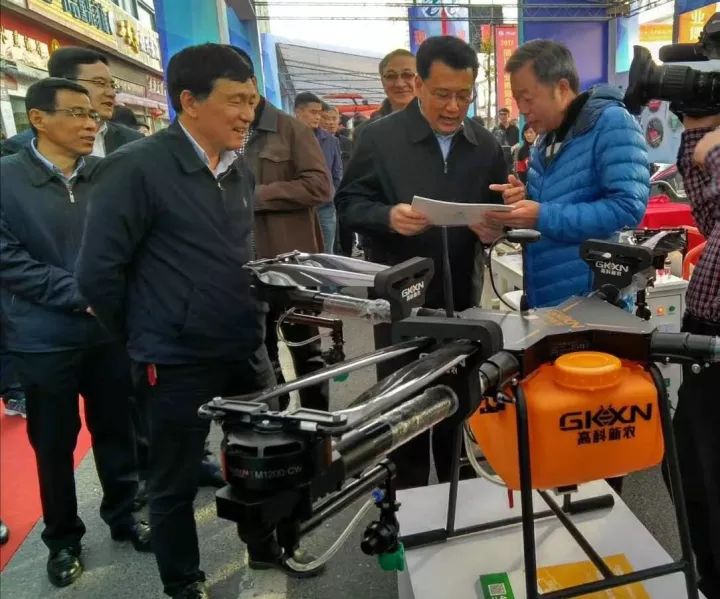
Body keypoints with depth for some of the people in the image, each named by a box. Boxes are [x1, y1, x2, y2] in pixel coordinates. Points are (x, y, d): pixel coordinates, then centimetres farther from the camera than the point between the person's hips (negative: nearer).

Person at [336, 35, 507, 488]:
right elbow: (349, 201, -5)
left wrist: (492, 229, -13)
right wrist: (388, 216, -25)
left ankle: (455, 491, 39)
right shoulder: (381, 136, -6)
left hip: (461, 298, 4)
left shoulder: (487, 147, 4)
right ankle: (409, 495, 30)